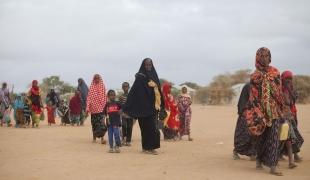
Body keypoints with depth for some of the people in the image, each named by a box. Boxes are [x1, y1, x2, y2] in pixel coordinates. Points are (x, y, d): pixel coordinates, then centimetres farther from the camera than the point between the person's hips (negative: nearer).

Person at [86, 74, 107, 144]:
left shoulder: (102, 86, 5)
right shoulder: (91, 87, 5)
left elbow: (104, 97, 4)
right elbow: (89, 97, 2)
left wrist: (105, 106, -2)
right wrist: (88, 107, -5)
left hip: (100, 107, -1)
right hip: (93, 107, 1)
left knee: (101, 123, -12)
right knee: (94, 122, 8)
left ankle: (102, 138, -15)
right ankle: (94, 137, 19)